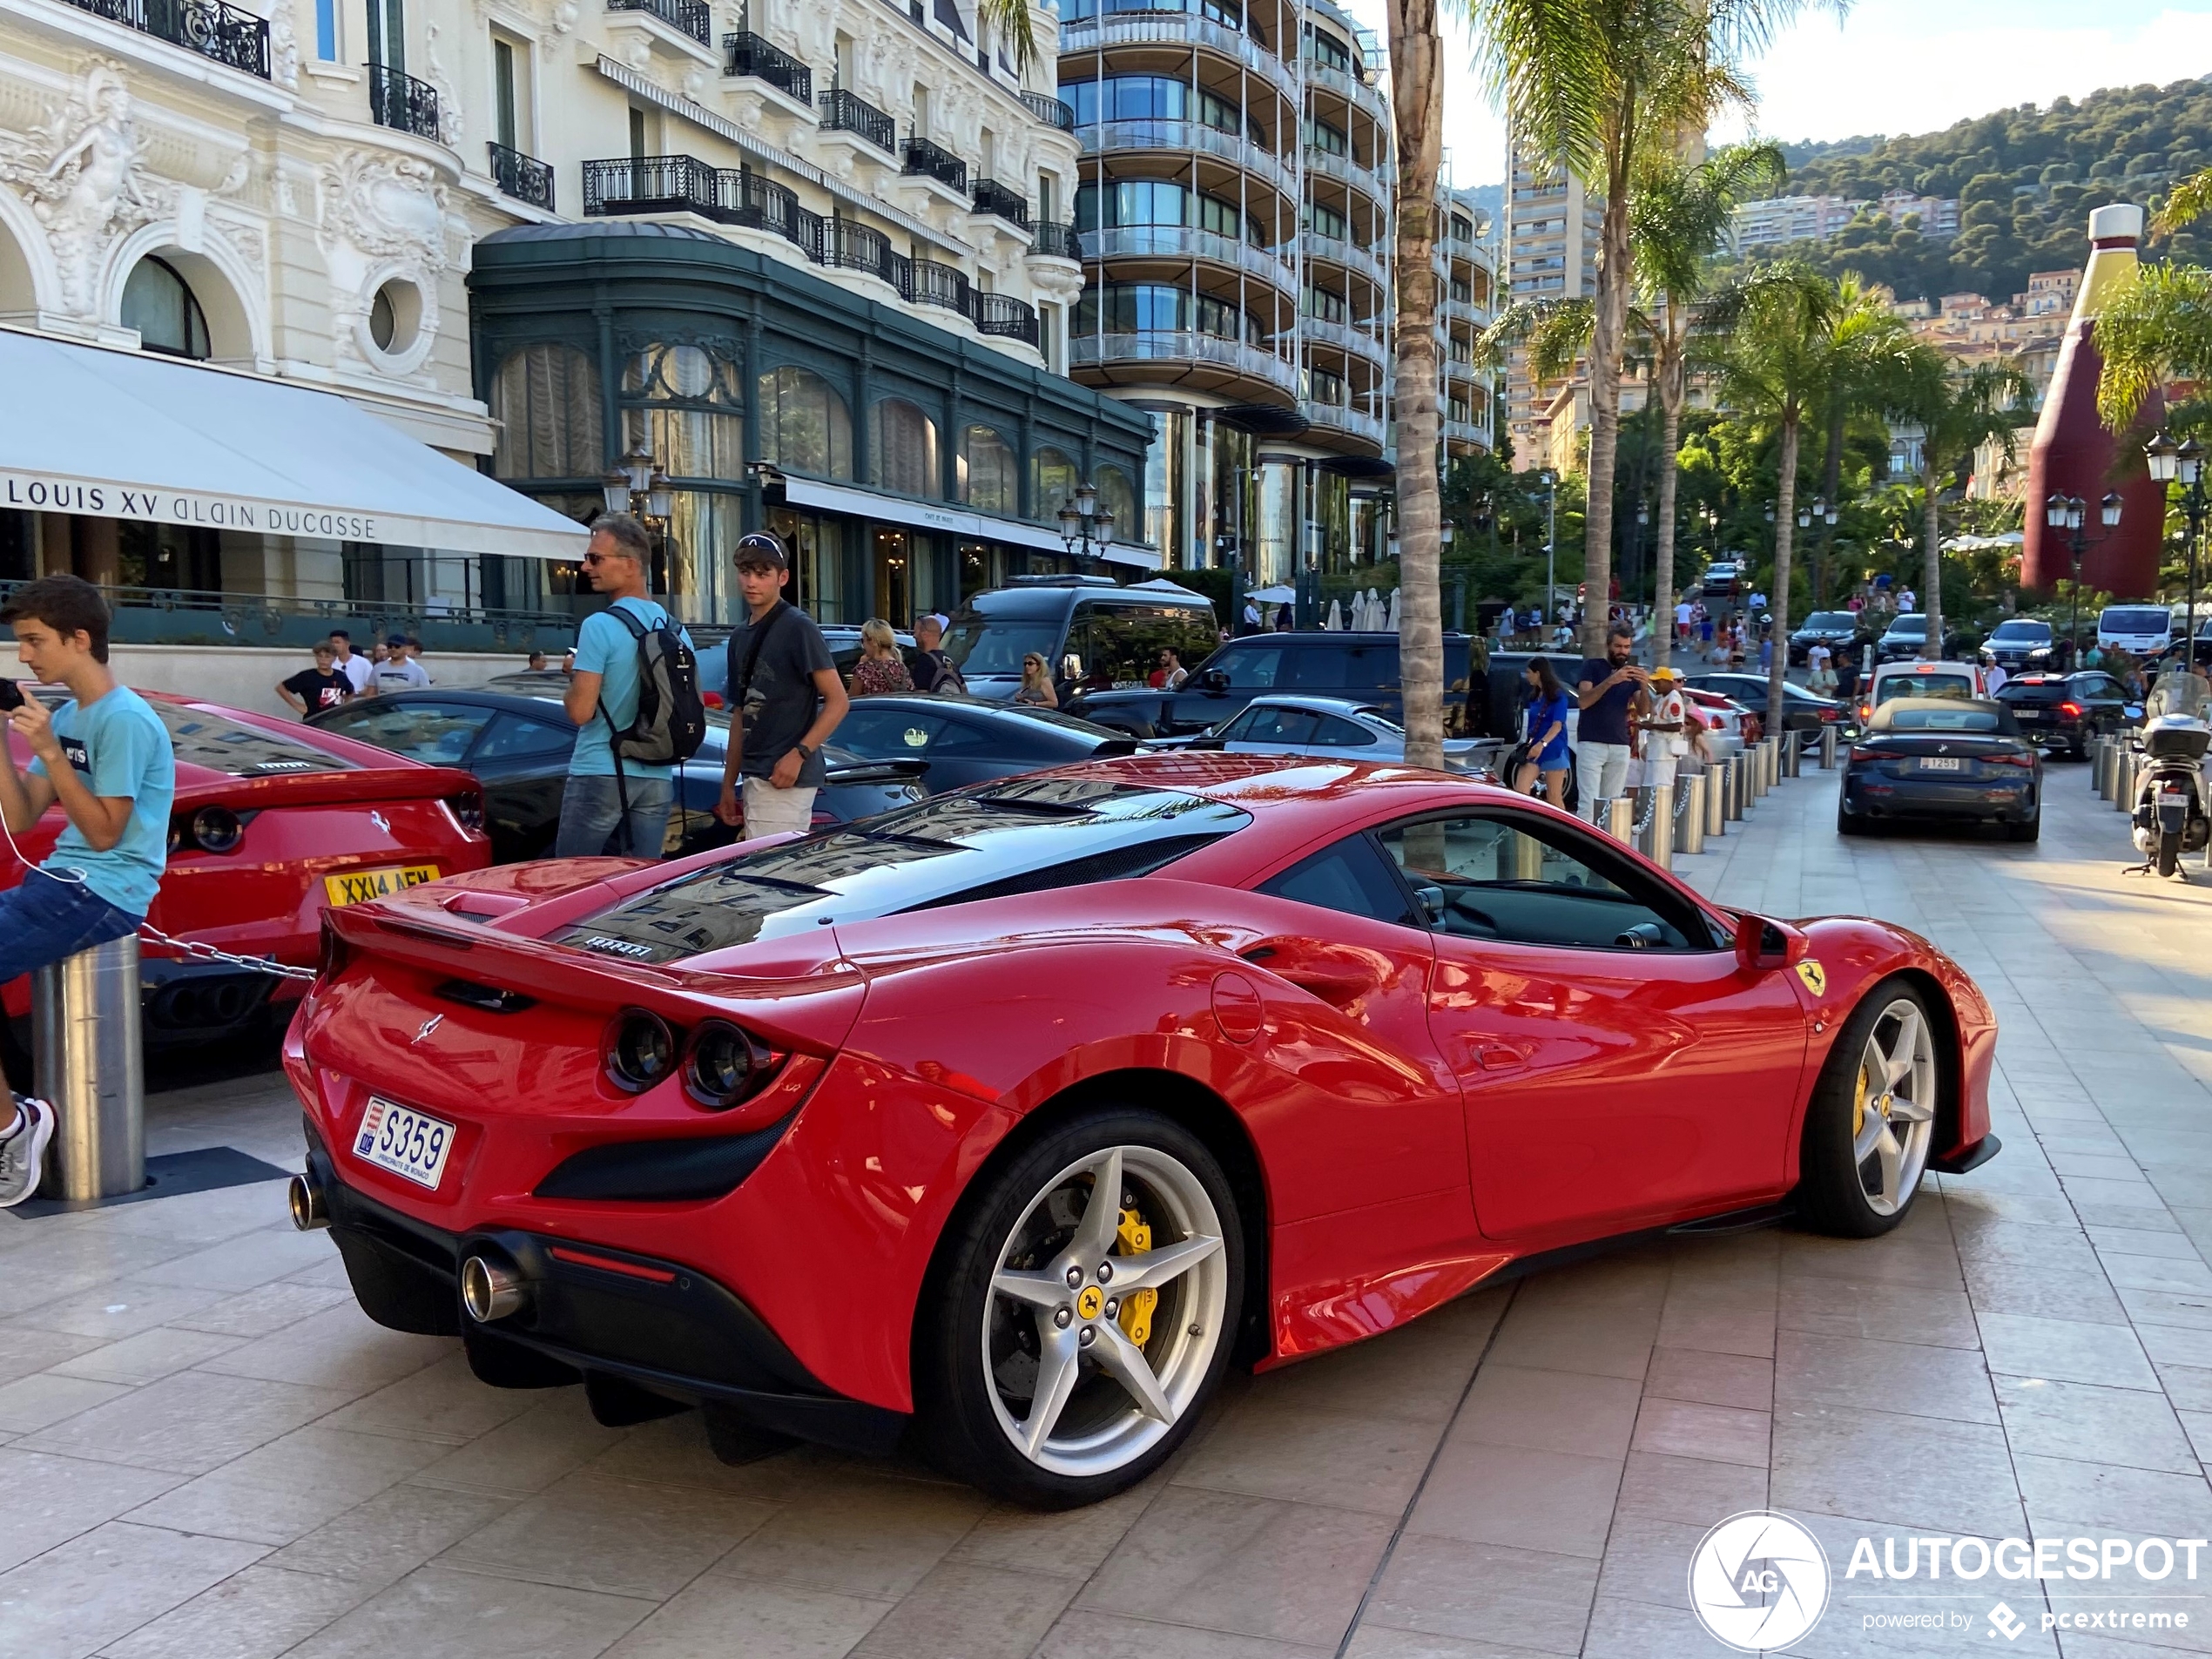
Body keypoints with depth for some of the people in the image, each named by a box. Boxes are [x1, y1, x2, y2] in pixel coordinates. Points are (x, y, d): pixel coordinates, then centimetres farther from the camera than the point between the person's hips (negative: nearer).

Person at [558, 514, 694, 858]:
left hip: (600, 774, -6)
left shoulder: (600, 625, -12)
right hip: (658, 778, 6)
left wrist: (574, 677, 3)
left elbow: (581, 710, -16)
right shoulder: (676, 629, 9)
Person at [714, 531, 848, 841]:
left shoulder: (797, 627, -8)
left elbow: (839, 701, -12)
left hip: (786, 777, -8)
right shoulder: (740, 636, 16)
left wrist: (799, 753, -20)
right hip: (754, 777, 9)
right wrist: (729, 783, 19)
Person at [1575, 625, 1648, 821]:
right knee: (1589, 803, -12)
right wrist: (1610, 681, -25)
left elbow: (1643, 711, 5)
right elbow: (1583, 701, -12)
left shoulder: (1632, 673, 14)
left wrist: (1644, 686, -14)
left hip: (1620, 746, 4)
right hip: (1591, 744, -4)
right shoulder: (1593, 666, 3)